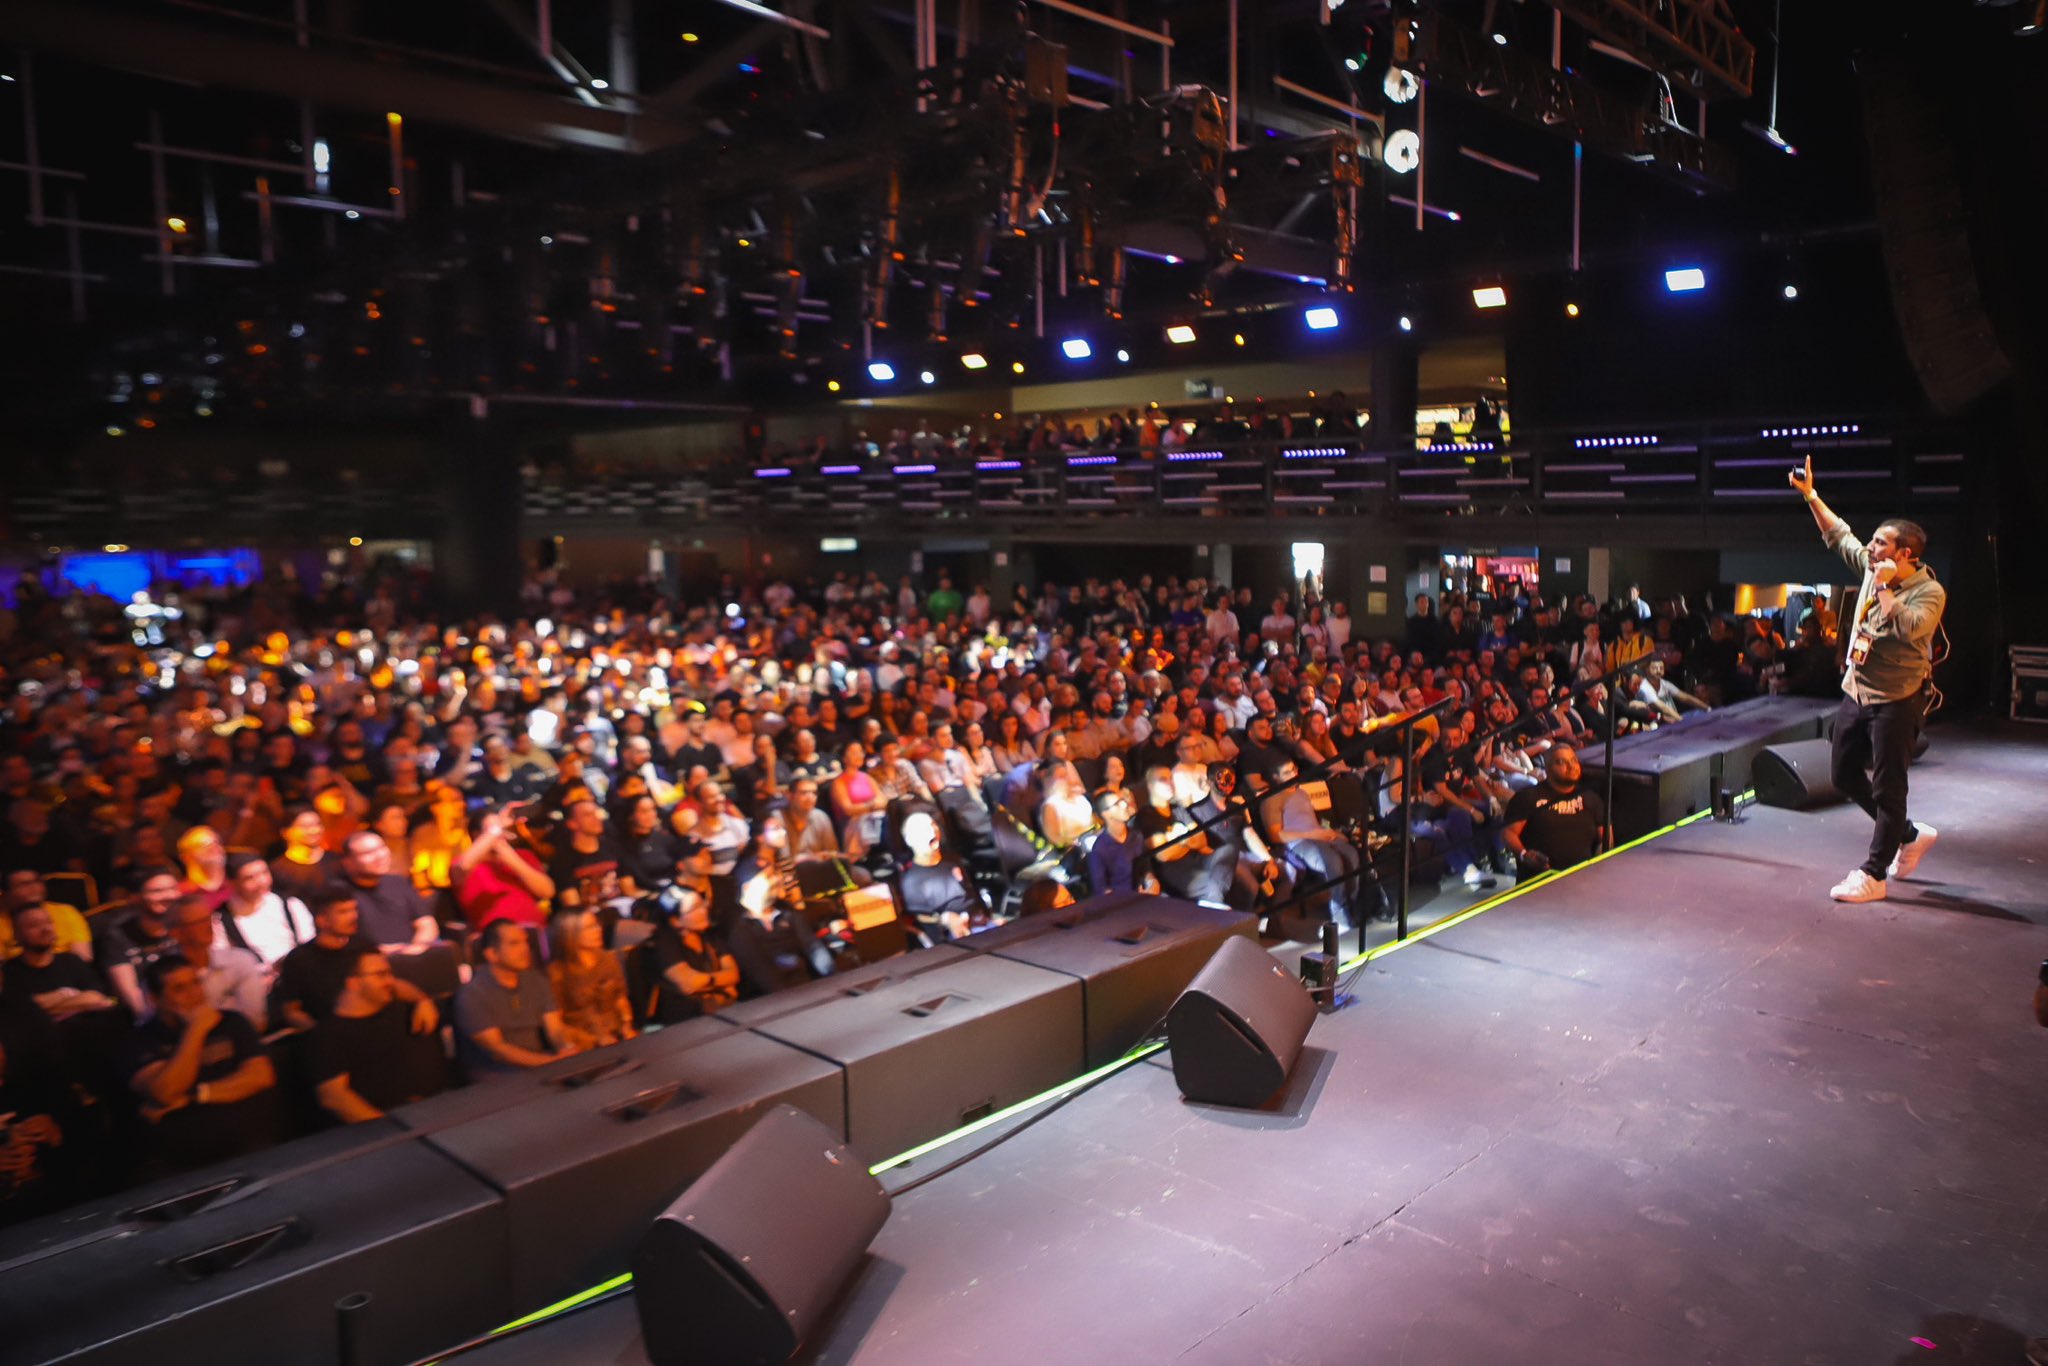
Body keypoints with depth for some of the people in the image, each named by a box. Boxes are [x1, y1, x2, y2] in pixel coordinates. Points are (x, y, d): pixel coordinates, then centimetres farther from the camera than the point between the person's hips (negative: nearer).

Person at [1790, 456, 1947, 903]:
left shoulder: (1929, 592, -13)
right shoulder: (1874, 569, 6)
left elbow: (1909, 627, -32)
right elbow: (1839, 535, 18)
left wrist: (1885, 587, -22)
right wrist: (1810, 495, 16)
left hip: (1896, 701, -8)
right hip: (1856, 693, 8)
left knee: (1887, 788, -2)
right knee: (1846, 776, 15)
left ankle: (1873, 875, 3)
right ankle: (1912, 835, 33)